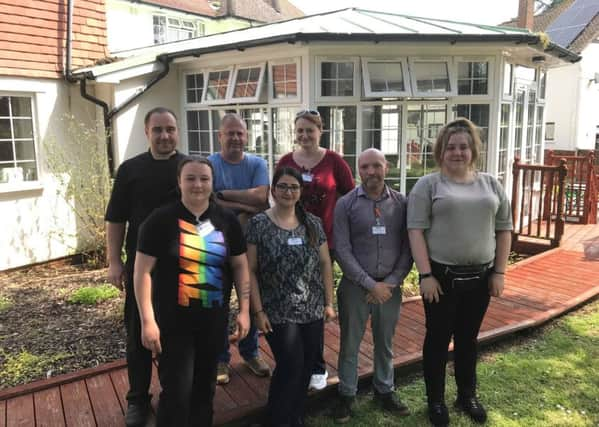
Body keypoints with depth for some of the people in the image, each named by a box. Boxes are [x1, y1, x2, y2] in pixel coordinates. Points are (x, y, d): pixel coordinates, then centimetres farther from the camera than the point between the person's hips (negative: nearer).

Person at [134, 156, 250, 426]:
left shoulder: (227, 220, 1)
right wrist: (147, 320, -13)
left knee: (205, 386, 19)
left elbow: (240, 265, 6)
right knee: (176, 391, 1)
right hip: (172, 321, -3)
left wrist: (244, 310, 2)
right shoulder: (160, 220, -10)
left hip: (214, 319, 4)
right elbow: (143, 271, -9)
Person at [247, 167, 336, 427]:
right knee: (290, 367, -5)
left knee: (305, 369, 12)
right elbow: (250, 270, -6)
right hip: (279, 314, -4)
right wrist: (258, 311, -10)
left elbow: (325, 263, 9)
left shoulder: (312, 223, 5)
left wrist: (328, 303, 6)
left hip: (313, 312, 4)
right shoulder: (258, 224, -6)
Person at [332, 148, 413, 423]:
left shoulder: (402, 203, 0)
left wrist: (391, 283, -9)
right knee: (350, 344, 10)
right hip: (355, 286, -1)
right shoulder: (345, 204, -5)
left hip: (390, 287, 2)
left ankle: (385, 391, 37)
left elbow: (408, 248, 0)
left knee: (385, 344, 17)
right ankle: (346, 395, 29)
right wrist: (370, 284, -13)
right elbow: (342, 251, -9)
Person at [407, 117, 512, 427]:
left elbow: (504, 228, 9)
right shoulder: (428, 185, -4)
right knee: (438, 338, 8)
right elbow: (416, 230, -9)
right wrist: (426, 275, -14)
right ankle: (435, 400, 25)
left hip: (480, 276, 3)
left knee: (468, 338, 17)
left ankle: (467, 395, 35)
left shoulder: (490, 184, 7)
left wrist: (499, 272, 4)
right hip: (441, 276, -3)